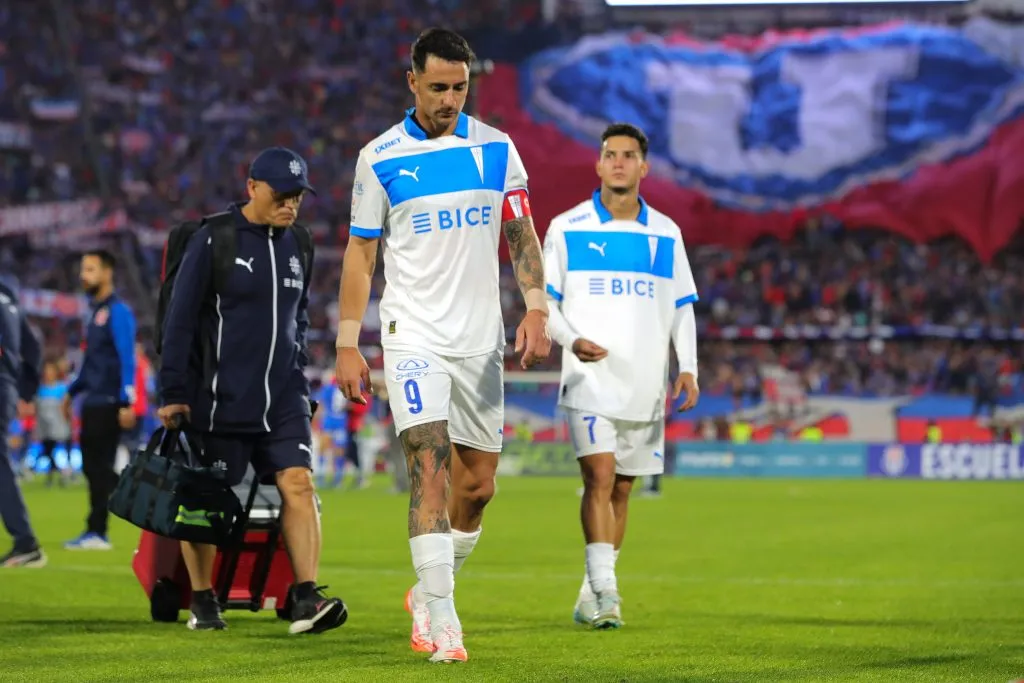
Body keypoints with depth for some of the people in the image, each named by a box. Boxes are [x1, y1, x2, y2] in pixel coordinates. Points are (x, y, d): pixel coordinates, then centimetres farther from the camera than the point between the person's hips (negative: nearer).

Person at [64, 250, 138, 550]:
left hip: (108, 403, -9)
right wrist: (73, 392, 25)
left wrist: (127, 403, -21)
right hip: (93, 402, 9)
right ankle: (96, 533, 12)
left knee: (100, 467, -7)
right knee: (94, 467, 8)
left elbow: (127, 359, -16)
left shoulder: (118, 312, -11)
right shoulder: (97, 311, 16)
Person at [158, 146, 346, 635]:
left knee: (298, 483, -10)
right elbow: (180, 318, -6)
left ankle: (306, 598, -15)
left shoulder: (295, 245, 11)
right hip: (219, 399, -4)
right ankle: (203, 601, 18)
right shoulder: (213, 240, -7)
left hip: (282, 399, 4)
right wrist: (172, 392, -8)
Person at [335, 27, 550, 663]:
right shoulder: (379, 158, -1)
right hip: (413, 337, -3)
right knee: (430, 469, -17)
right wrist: (348, 345, 0)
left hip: (481, 340, 3)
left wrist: (537, 308, -5)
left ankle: (429, 592, 28)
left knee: (477, 486, 6)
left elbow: (522, 234, 9)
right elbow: (361, 252, 4)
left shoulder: (495, 148, 5)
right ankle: (443, 621, -19)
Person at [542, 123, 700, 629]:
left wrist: (687, 367, 2)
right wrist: (572, 340, -16)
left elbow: (682, 307, 14)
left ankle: (590, 599, 17)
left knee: (621, 489, 7)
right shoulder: (567, 228, 1)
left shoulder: (665, 233, 9)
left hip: (646, 384, 4)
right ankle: (606, 591, -20)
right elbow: (543, 300, 2)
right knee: (600, 476, -18)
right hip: (589, 379, -3)